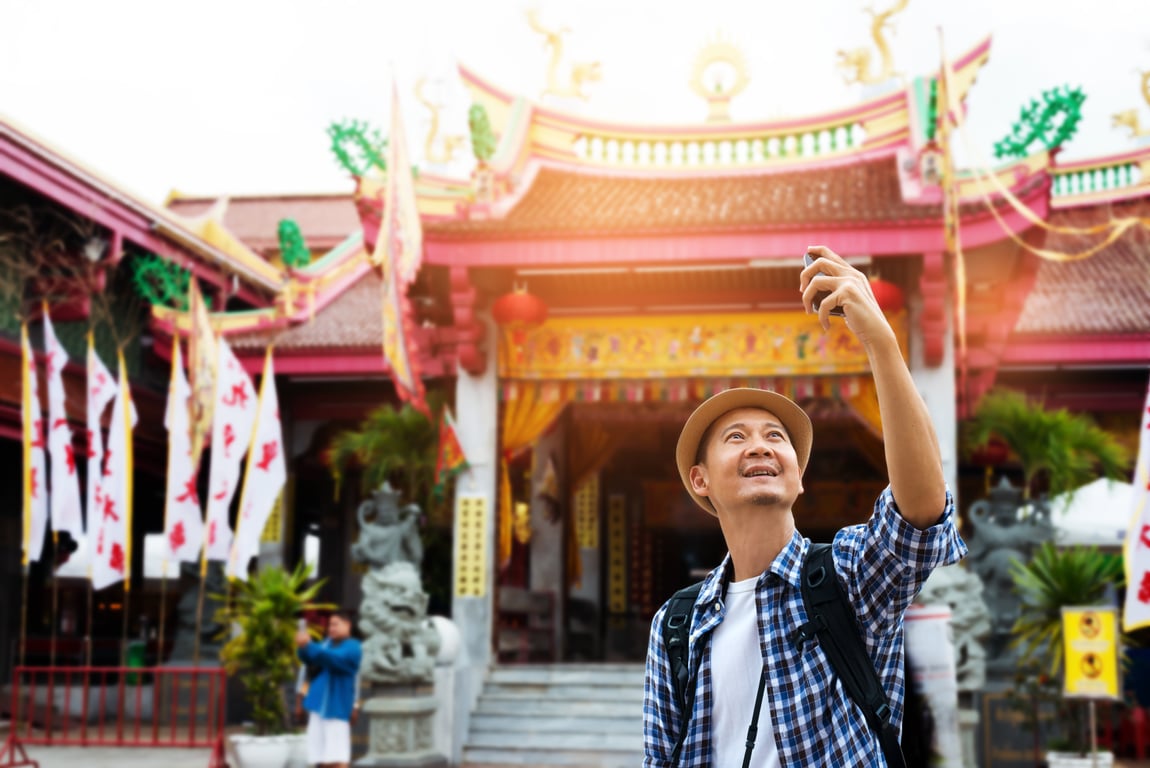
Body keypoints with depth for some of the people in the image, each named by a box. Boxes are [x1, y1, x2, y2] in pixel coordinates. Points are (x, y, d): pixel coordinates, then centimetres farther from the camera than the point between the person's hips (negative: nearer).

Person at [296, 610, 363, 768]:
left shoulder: (352, 647, -7)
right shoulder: (328, 643, 14)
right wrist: (303, 647, -21)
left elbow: (333, 658, -25)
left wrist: (309, 645, -36)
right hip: (319, 706, 7)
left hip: (337, 709, -7)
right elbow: (310, 660, 1)